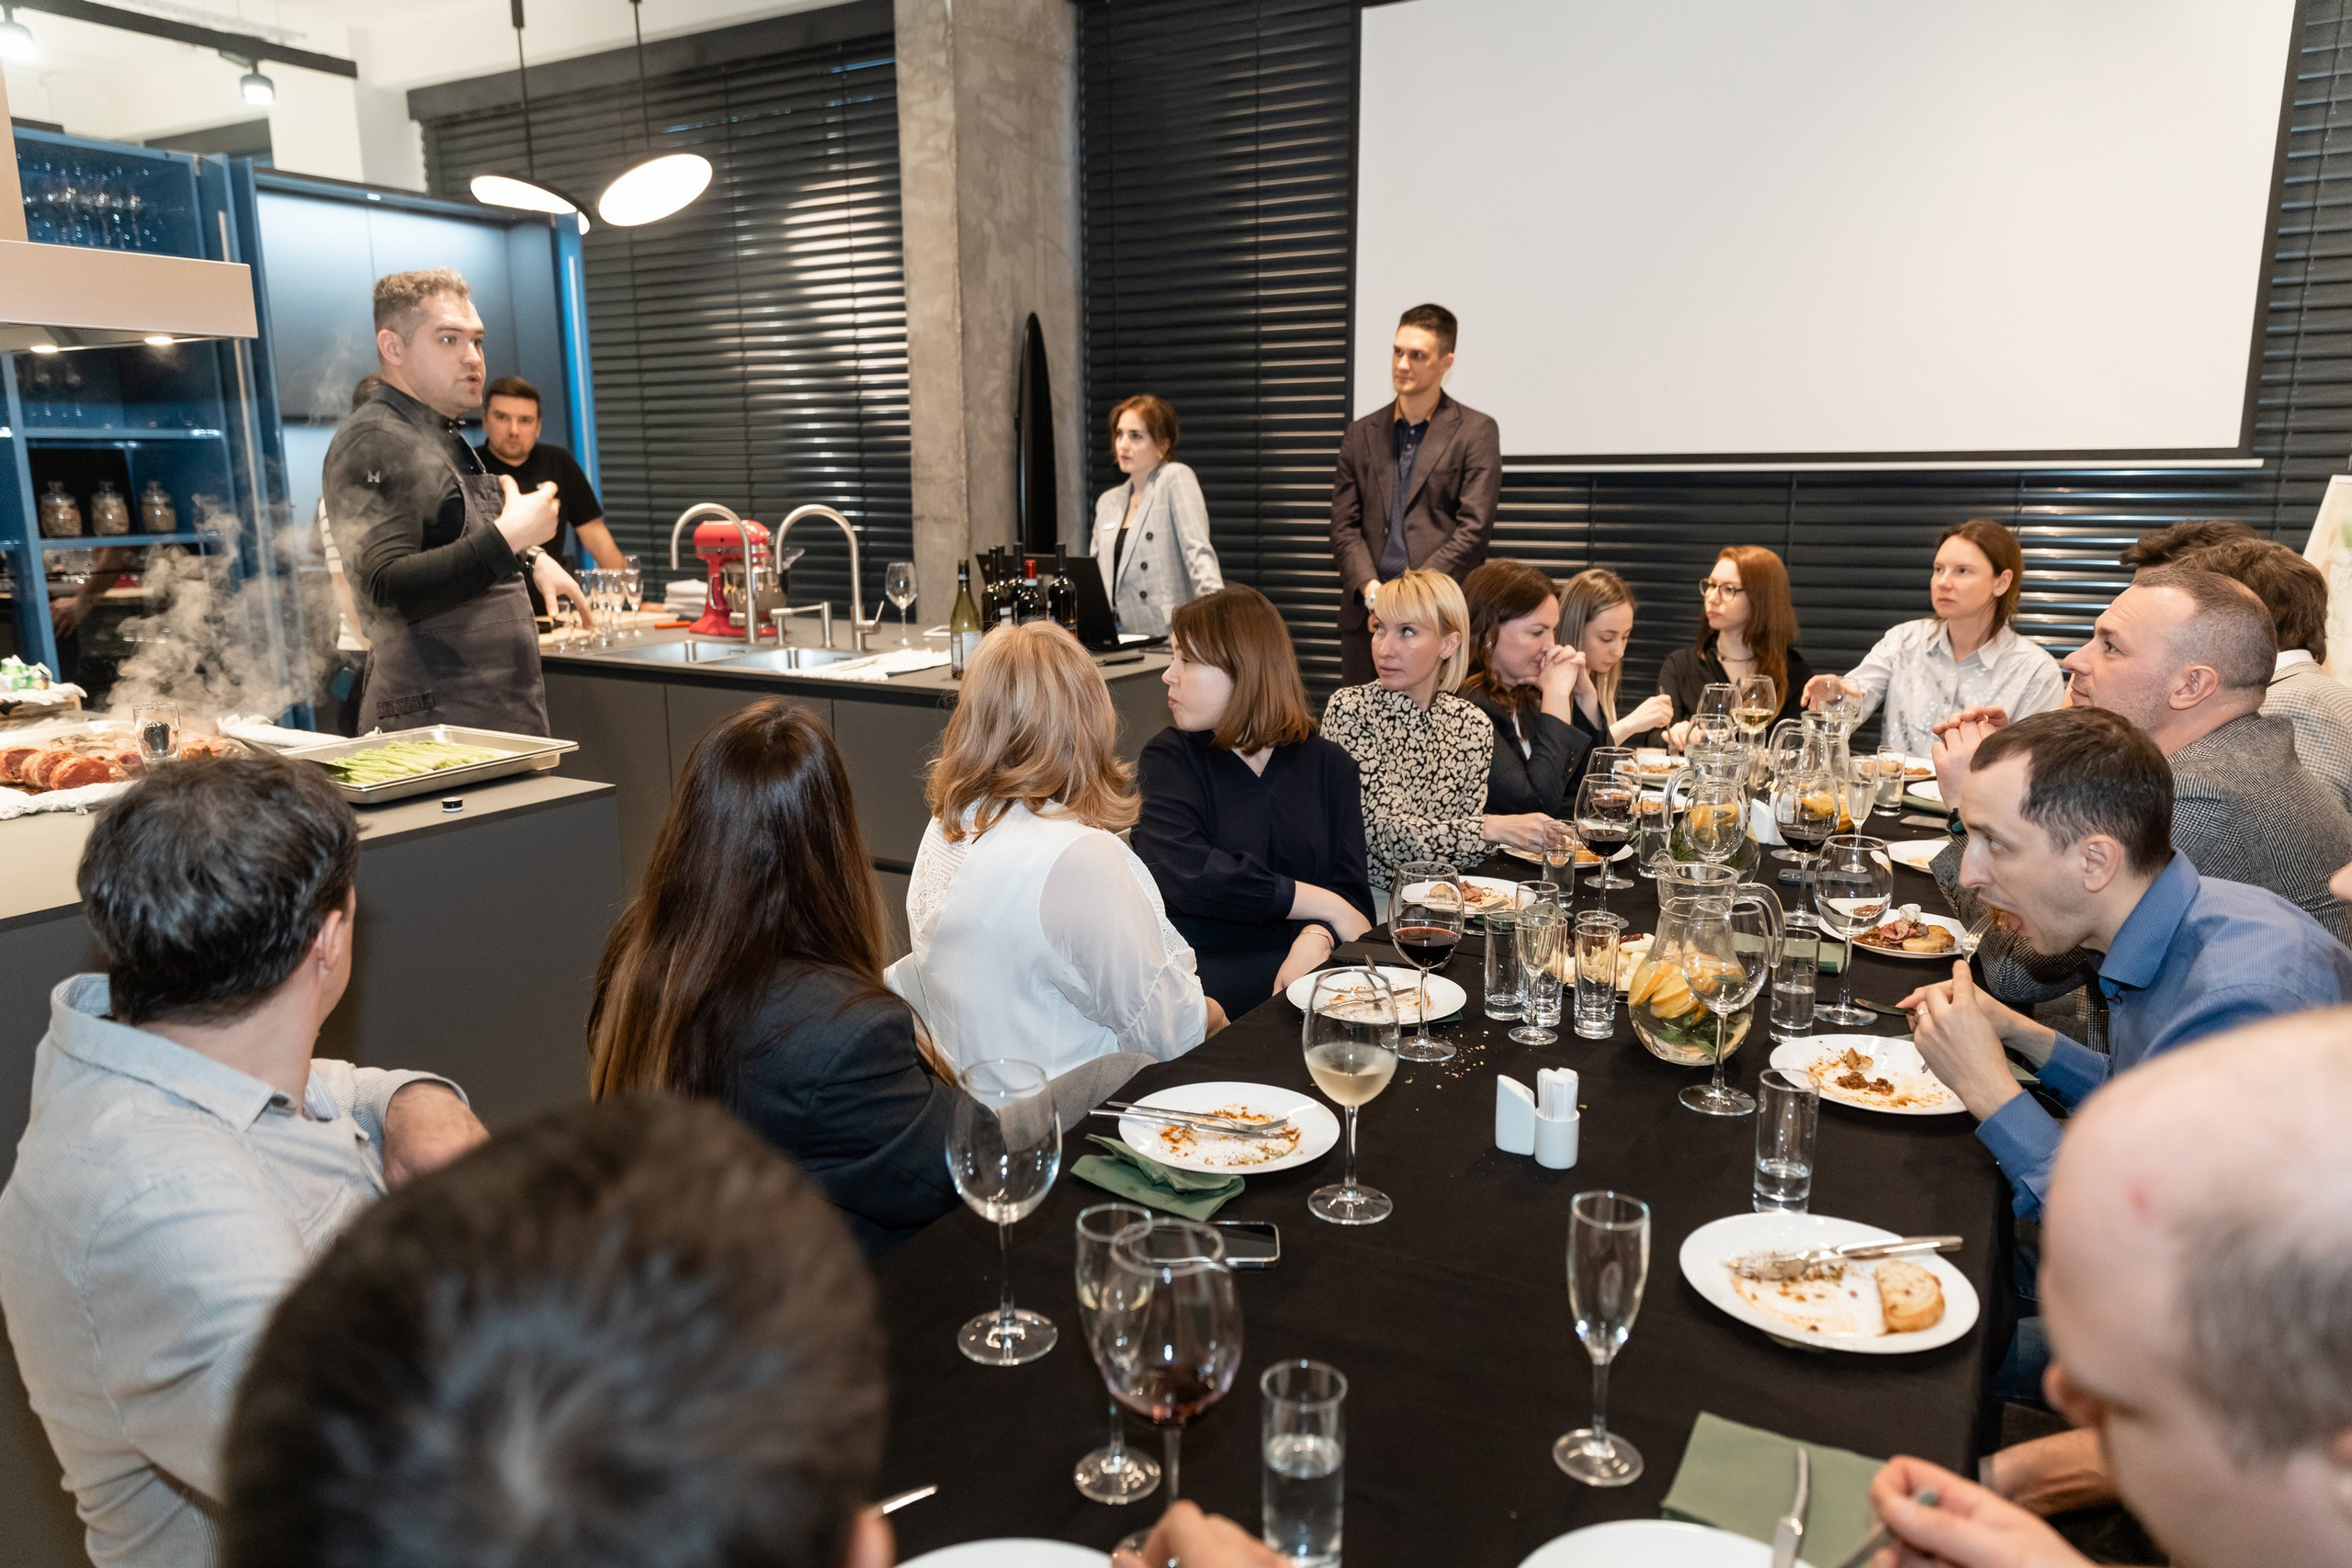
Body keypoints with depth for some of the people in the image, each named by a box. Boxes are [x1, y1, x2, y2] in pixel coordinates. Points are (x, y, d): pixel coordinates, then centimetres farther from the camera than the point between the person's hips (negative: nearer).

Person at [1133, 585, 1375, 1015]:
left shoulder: (1329, 765, 12)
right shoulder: (1169, 758, 3)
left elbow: (1351, 888, 1)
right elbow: (1184, 874, -15)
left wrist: (1315, 940, -23)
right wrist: (1325, 906, -11)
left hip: (1301, 964, 2)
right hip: (1206, 970, -2)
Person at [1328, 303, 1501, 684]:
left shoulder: (1476, 432, 3)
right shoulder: (1362, 434, 15)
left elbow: (1474, 529, -5)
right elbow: (1344, 527, 9)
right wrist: (1371, 590, -8)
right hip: (1366, 615, 4)